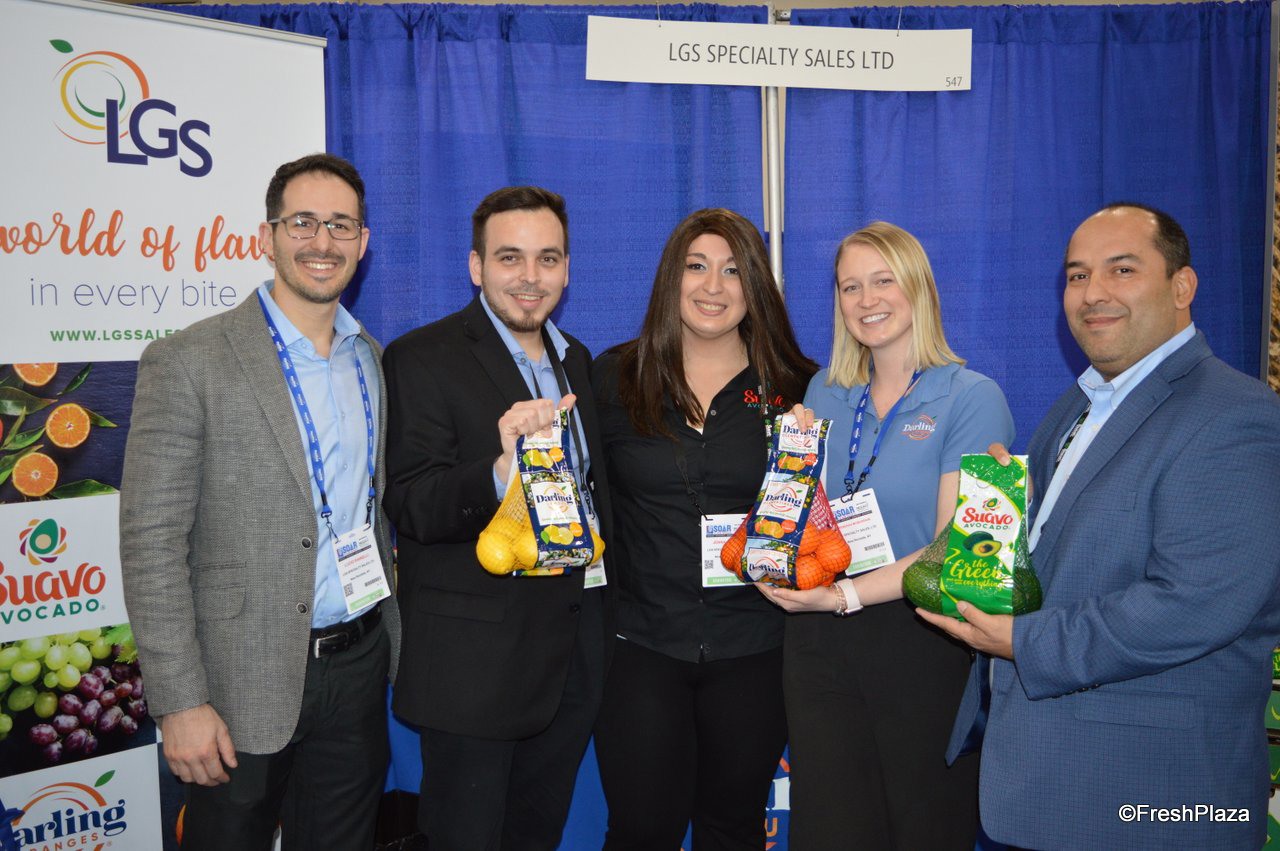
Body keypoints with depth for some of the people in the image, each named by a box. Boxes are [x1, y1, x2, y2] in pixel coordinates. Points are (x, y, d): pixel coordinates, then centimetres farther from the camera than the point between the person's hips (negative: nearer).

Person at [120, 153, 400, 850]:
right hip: (245, 685, -4)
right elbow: (152, 544, -13)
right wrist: (179, 703, -15)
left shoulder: (374, 361, 7)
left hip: (359, 665, 5)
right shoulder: (188, 362, -11)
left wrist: (386, 635, 9)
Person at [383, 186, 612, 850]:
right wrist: (499, 473, -38)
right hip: (475, 659, -6)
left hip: (576, 650, 7)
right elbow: (411, 508, -20)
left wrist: (606, 597, 9)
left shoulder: (575, 359, 10)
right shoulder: (422, 359, -12)